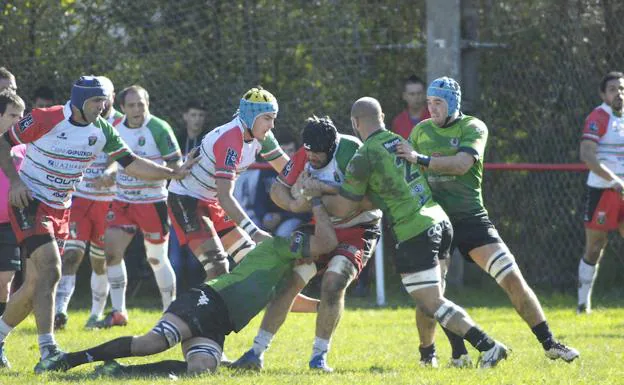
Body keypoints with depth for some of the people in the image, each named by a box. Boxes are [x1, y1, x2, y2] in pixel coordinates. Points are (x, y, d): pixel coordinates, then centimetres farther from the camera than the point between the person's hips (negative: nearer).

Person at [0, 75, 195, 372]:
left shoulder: (102, 131, 0)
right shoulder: (46, 120, -17)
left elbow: (131, 164, 3)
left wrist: (173, 173, -7)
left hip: (60, 209, 7)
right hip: (29, 202, -7)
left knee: (36, 283, 9)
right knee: (50, 270, -21)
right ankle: (47, 350, -24)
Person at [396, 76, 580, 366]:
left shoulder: (472, 128, -3)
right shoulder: (421, 131, 9)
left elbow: (462, 164, -21)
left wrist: (421, 159, -26)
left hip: (470, 218, -2)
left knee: (512, 279, -7)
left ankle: (549, 344, 0)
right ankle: (428, 352, 13)